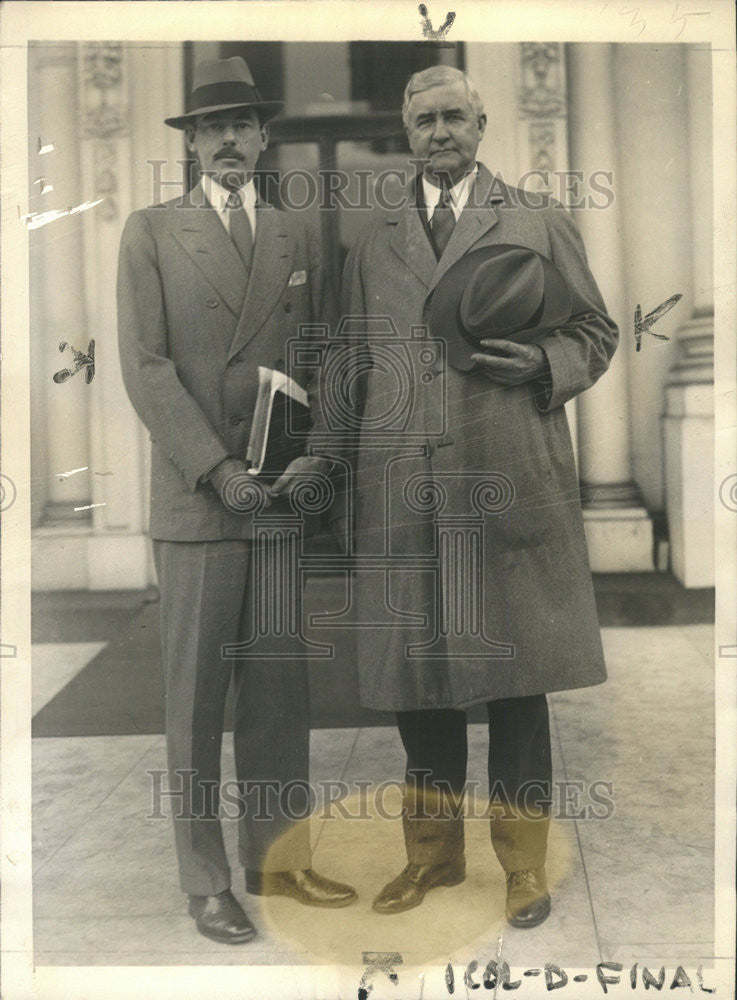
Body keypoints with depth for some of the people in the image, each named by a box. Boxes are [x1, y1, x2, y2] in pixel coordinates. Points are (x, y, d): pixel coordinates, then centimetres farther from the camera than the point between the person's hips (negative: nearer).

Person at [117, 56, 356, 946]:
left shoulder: (297, 238, 15)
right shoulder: (151, 233, 5)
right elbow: (145, 366, -4)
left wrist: (318, 452, -5)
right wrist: (219, 469, -13)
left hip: (288, 496, 3)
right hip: (197, 498, -3)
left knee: (281, 691, 8)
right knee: (197, 698, 2)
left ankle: (275, 855, 22)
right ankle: (206, 881, 13)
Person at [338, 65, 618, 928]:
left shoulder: (539, 222, 10)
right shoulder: (371, 241, 16)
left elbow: (595, 333, 10)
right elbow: (354, 368, 16)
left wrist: (543, 363, -11)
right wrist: (345, 482, 8)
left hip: (508, 482, -2)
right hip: (400, 490, 3)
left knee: (513, 670, 3)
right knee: (412, 670, 8)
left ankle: (522, 860, 20)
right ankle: (433, 850, 26)